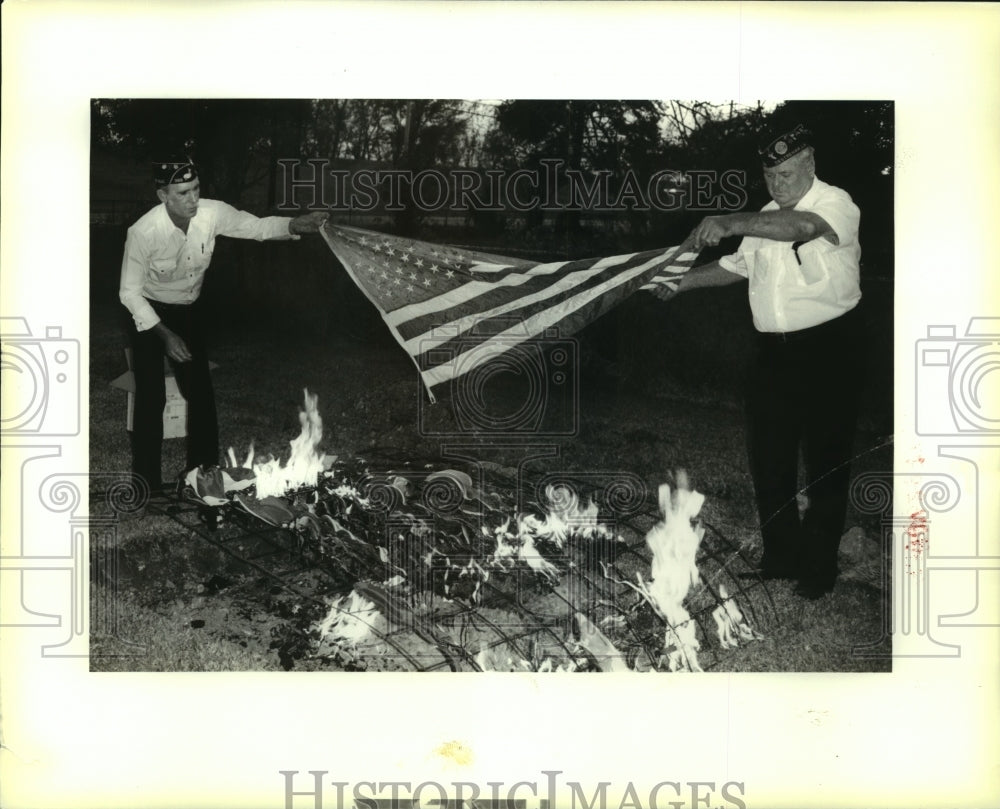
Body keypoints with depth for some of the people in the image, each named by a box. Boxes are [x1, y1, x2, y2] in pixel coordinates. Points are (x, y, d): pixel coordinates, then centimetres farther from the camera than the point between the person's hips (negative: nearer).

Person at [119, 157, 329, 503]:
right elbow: (129, 292, -20)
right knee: (152, 396, -9)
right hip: (148, 314, -4)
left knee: (201, 392, 5)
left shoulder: (212, 213, -22)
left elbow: (257, 227, -7)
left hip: (188, 311, 4)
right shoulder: (144, 232, -31)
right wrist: (164, 335, -25)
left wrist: (296, 225, -26)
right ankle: (147, 484, 4)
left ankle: (203, 471, 20)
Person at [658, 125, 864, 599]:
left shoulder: (835, 204, -11)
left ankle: (819, 569, 15)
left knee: (825, 463, 2)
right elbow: (738, 265, 25)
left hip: (828, 351, -7)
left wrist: (730, 223, -43)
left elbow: (801, 225, -34)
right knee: (767, 458, 10)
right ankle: (781, 557, 24)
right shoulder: (765, 218, 14)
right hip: (775, 351, 7)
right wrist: (684, 281, 15)